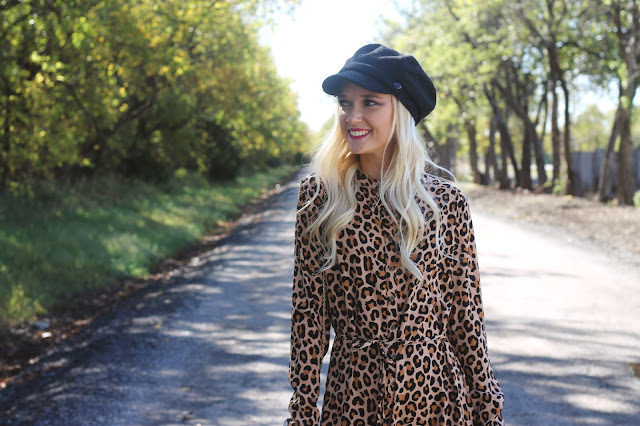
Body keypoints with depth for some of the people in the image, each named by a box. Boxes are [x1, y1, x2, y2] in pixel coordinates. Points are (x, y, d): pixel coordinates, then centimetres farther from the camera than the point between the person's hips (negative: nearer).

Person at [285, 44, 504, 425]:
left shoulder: (447, 203, -4)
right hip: (351, 394, 0)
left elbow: (466, 312, 0)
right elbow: (308, 310, -3)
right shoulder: (320, 194, -4)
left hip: (435, 394, 0)